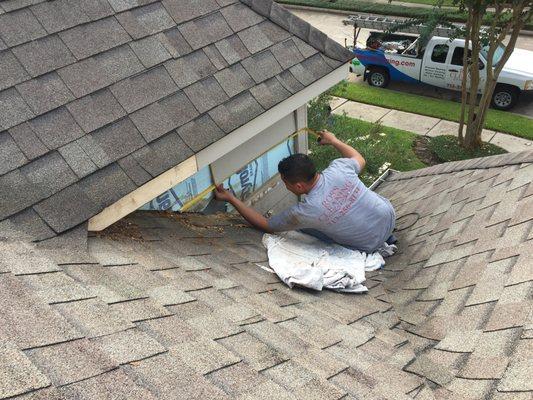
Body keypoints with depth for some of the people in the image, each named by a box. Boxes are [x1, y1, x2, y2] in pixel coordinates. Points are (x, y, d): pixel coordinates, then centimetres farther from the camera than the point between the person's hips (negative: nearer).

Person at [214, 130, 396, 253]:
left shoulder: (305, 211, -29)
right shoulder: (339, 169, -21)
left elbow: (266, 225, -10)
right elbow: (360, 160, 6)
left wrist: (230, 198, -7)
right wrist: (333, 140, 18)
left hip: (372, 243, -5)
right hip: (389, 215, 5)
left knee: (302, 224, 7)